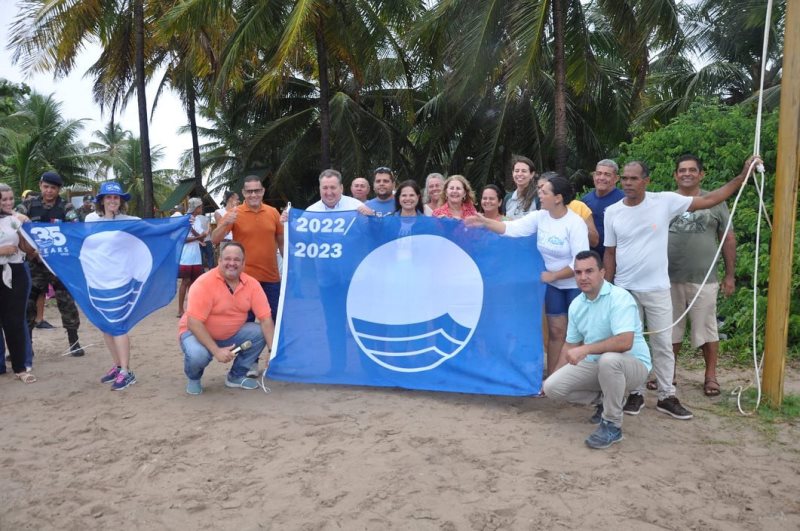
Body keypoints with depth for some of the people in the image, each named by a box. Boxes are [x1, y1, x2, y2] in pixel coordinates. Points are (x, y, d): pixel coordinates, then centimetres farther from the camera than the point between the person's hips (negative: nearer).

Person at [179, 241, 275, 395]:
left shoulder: (252, 284, -12)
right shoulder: (204, 283, -26)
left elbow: (266, 319, -14)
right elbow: (193, 323, -29)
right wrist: (216, 350, -35)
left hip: (232, 334, 5)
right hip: (197, 333, -5)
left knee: (261, 333, -16)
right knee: (197, 355, -36)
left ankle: (236, 376, 5)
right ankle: (193, 378, 3)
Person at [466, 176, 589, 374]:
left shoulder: (575, 223, -20)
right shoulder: (539, 217, -4)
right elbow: (511, 228, -13)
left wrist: (552, 275, -21)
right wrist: (484, 222, -25)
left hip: (577, 285, -5)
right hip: (554, 285, 5)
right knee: (556, 331, 10)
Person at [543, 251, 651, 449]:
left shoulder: (619, 297, -21)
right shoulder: (576, 304, 2)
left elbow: (625, 342, -34)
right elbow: (571, 345, 13)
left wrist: (586, 349, -34)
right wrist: (558, 376, 13)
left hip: (632, 364, -6)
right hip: (595, 365, 7)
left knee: (608, 360, -41)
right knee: (552, 386, -9)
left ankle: (612, 425, -20)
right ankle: (604, 399, 14)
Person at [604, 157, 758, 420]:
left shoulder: (664, 201, -6)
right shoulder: (612, 212, -2)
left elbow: (708, 200, -4)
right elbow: (610, 253, 3)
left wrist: (742, 176, -9)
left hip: (657, 289, -1)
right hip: (624, 290, 1)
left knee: (663, 345, 8)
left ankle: (666, 397, 22)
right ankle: (635, 393, 25)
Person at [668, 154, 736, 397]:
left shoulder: (715, 202, 2)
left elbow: (728, 239, 5)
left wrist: (730, 275, 2)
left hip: (703, 279, -1)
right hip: (669, 278, 1)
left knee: (706, 329, 7)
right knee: (670, 328, 11)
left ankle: (711, 375, 20)